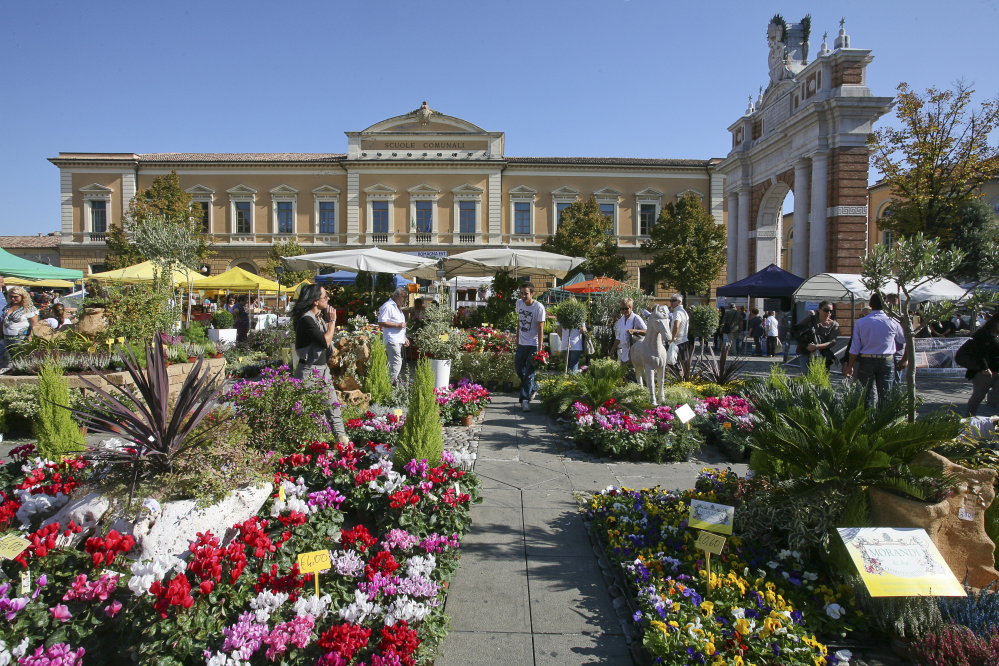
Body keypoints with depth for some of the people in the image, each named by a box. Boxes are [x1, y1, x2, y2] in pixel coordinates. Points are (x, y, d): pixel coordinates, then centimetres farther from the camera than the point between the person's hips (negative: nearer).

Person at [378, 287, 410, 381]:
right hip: (392, 340, -10)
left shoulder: (398, 307, 24)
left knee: (396, 363, 11)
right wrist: (397, 325, -16)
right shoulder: (387, 306, -9)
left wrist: (405, 338, 25)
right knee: (397, 363, -16)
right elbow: (381, 322, -18)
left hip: (399, 340, 10)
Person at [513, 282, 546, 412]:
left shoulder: (539, 307, -15)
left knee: (529, 373, -6)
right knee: (518, 370, 14)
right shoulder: (519, 303, 3)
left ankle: (525, 399, 0)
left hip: (533, 344, -6)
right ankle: (533, 389, 35)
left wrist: (539, 349, -17)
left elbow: (540, 329, -14)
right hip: (522, 343, 6)